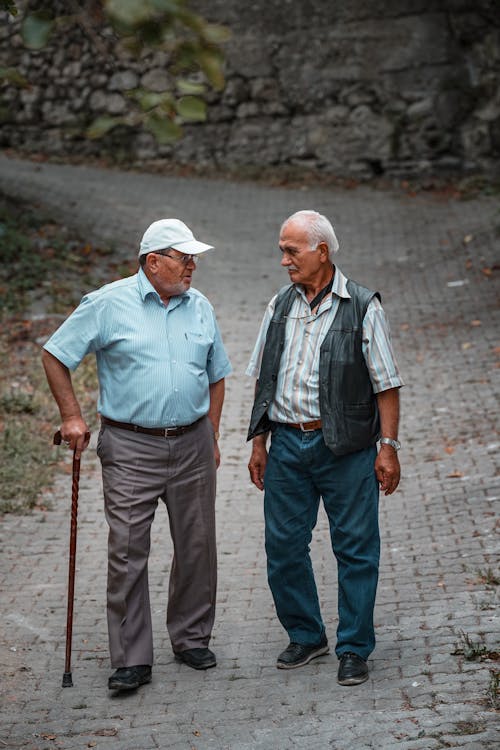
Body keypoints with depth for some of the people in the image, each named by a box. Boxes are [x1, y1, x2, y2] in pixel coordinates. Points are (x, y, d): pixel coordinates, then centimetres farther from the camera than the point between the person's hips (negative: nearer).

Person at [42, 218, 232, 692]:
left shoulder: (200, 308, 8)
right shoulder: (109, 304, -5)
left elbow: (216, 376, 18)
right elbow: (55, 355, 1)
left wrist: (211, 438, 14)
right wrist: (71, 416, -5)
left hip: (191, 444, 4)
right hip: (130, 447, -4)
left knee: (196, 547, 9)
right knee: (127, 551, -5)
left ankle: (192, 639, 26)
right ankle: (131, 659, 1)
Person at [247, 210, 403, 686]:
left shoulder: (362, 308, -4)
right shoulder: (280, 307, 10)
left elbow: (386, 384, -4)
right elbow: (263, 380, 15)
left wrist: (388, 447, -9)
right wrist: (259, 443, 12)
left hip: (345, 448, -4)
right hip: (287, 443, 4)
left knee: (355, 549, 2)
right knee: (283, 546, 8)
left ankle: (354, 650, 14)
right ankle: (305, 636, 25)